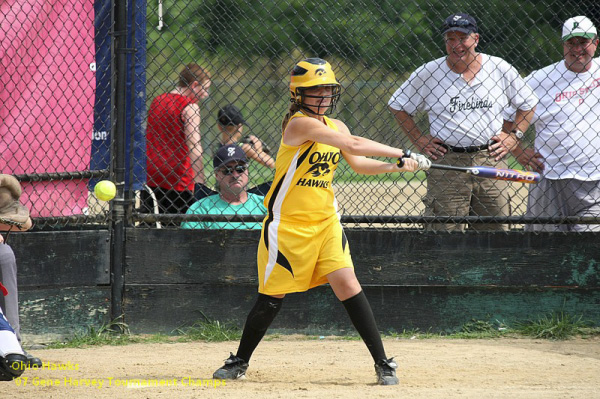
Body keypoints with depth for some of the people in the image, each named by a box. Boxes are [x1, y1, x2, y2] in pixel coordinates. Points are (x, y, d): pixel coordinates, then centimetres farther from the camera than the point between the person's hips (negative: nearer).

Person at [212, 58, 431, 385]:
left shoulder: (335, 126, 8)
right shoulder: (299, 124, -18)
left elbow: (359, 164, 10)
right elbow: (354, 145, -24)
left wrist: (396, 166, -8)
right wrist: (401, 154, -20)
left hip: (325, 222, 5)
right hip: (287, 223, -5)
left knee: (346, 282, -10)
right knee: (272, 296, 3)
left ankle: (382, 362, -9)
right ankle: (240, 361, 23)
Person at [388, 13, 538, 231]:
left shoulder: (501, 69, 5)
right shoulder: (428, 73, 1)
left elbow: (528, 103, 18)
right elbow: (398, 105, 12)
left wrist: (514, 136, 7)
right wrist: (418, 140, 5)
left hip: (491, 159, 2)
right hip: (445, 162, -2)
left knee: (496, 230, 2)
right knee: (444, 231, -7)